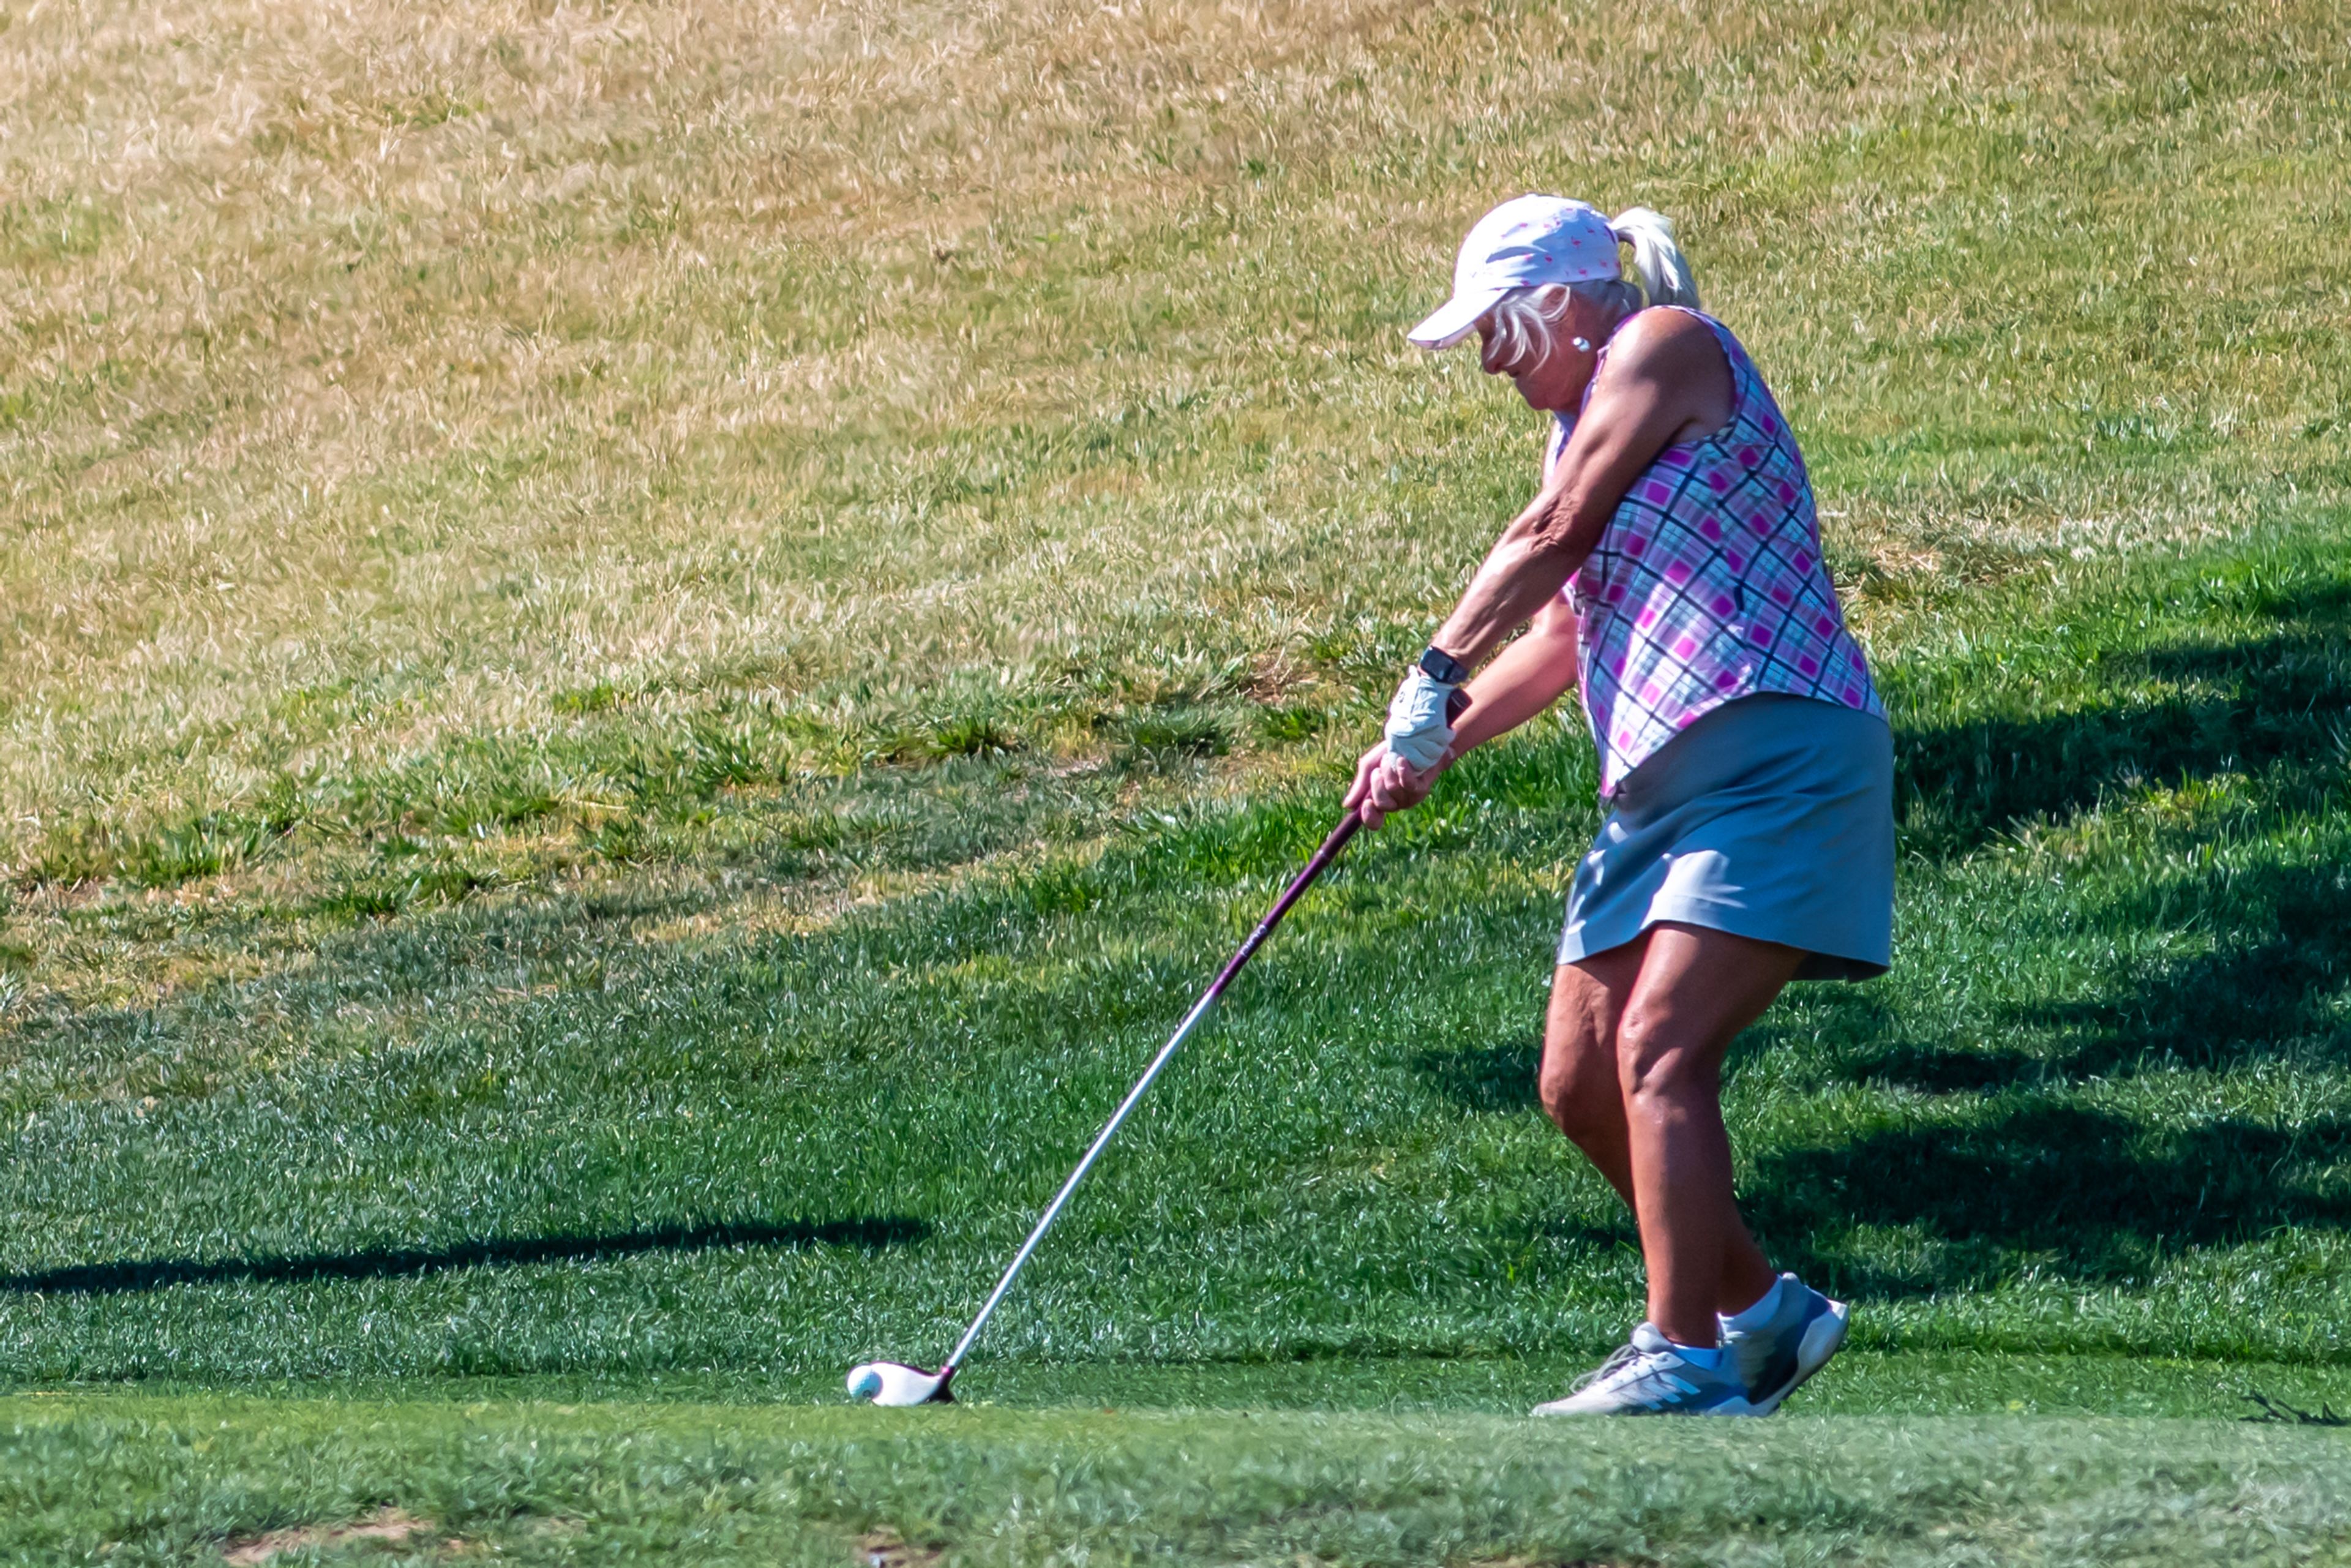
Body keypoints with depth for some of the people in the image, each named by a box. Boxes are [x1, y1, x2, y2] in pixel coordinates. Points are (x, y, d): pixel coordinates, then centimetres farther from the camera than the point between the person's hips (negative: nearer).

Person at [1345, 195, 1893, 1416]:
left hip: (1770, 755, -10)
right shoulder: (1590, 421, 24)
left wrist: (1437, 676, 2)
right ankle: (1758, 1311, 19)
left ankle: (1689, 1365, -23)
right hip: (1660, 785, 10)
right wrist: (1434, 747, 15)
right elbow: (1566, 628, 27)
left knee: (1658, 1050, -21)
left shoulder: (1668, 346, -3)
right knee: (1579, 1085, 6)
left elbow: (1553, 538, -7)